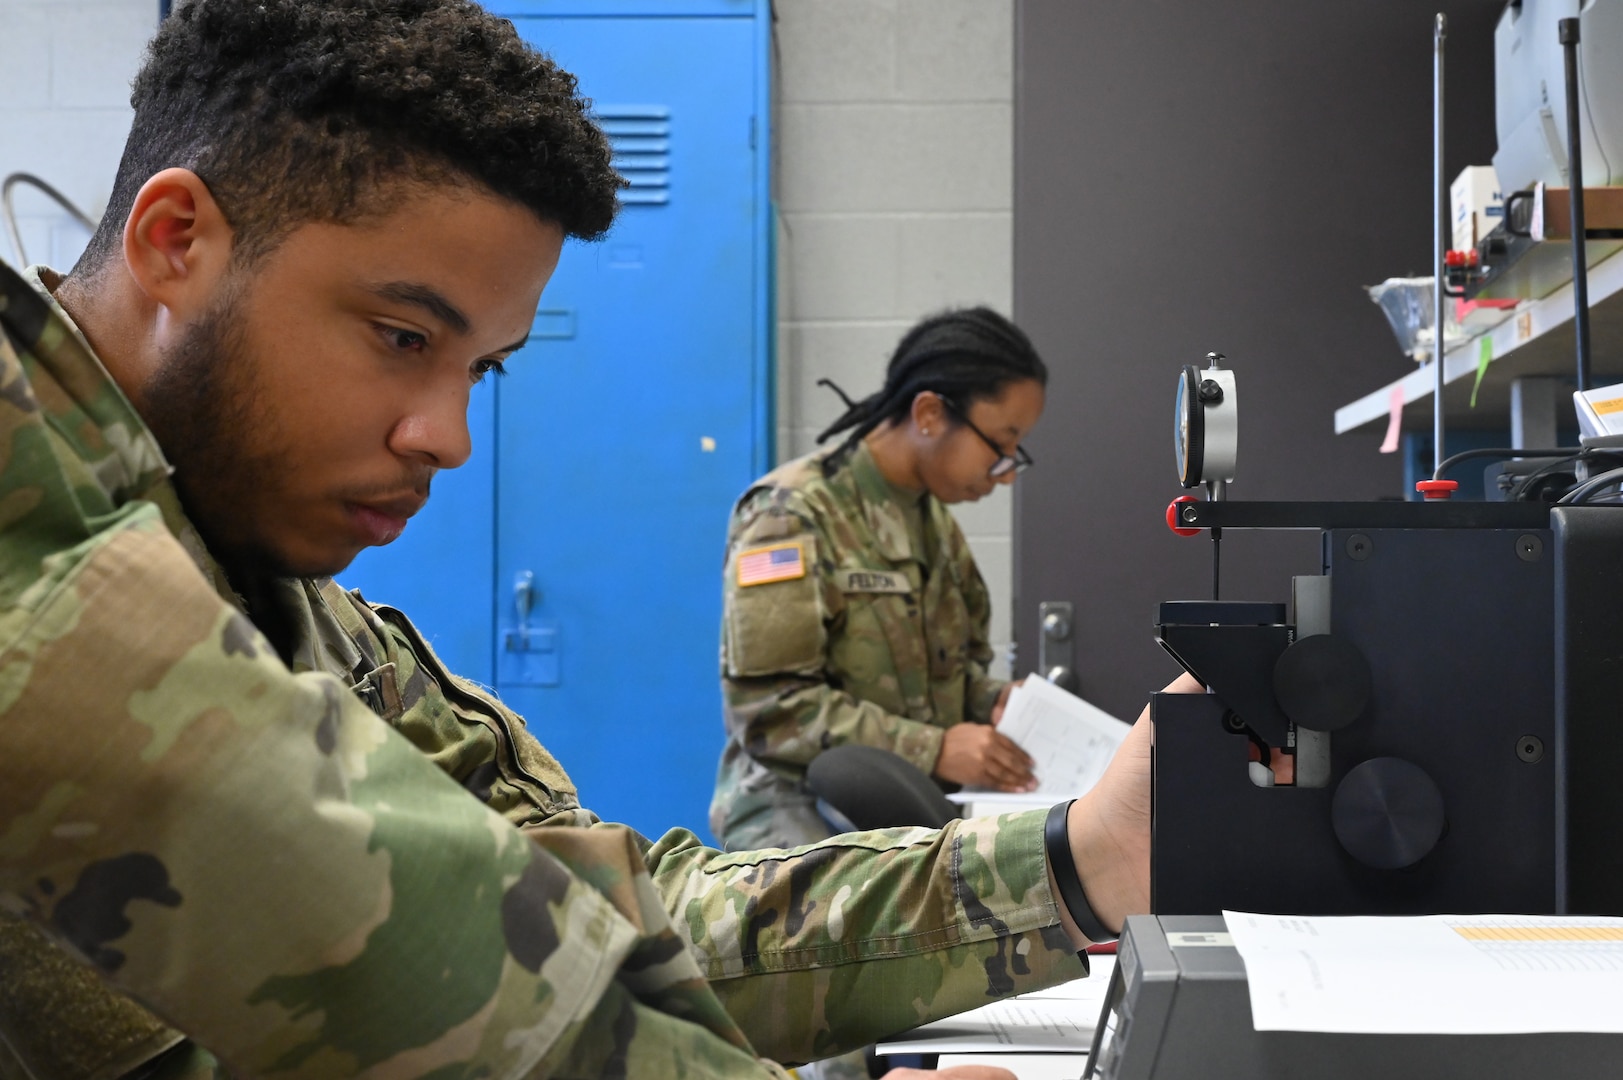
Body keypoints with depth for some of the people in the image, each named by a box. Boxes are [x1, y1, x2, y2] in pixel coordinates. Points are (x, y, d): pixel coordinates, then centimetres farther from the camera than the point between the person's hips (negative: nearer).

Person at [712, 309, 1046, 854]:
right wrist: (933, 749, -21)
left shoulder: (933, 518, 15)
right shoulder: (792, 515, -8)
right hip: (798, 803, -7)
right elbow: (771, 706, -15)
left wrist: (991, 700, 2)